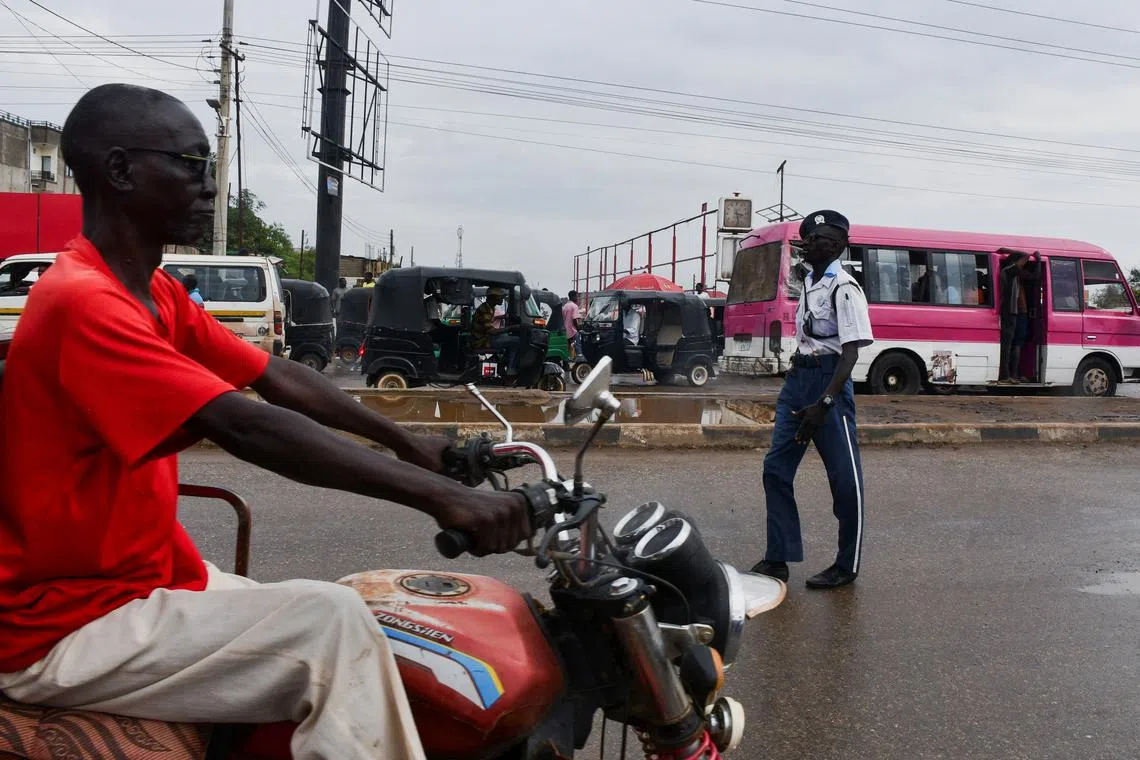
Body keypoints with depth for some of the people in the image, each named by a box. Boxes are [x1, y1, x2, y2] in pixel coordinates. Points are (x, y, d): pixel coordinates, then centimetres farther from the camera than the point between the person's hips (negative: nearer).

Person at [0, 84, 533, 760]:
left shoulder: (157, 294, 9)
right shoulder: (81, 302, -23)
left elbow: (277, 376, 9)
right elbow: (248, 428, -33)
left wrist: (406, 442, 5)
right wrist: (439, 495, -36)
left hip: (148, 574, 9)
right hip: (64, 630, -9)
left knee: (336, 626, 8)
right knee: (334, 622, -21)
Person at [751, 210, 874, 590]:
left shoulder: (844, 289, -13)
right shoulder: (809, 281, 13)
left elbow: (850, 352, -19)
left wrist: (824, 403, -26)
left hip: (829, 380, -9)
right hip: (798, 377, 9)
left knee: (844, 477, 1)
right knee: (776, 468, 6)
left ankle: (847, 565, 13)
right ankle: (778, 557, 14)